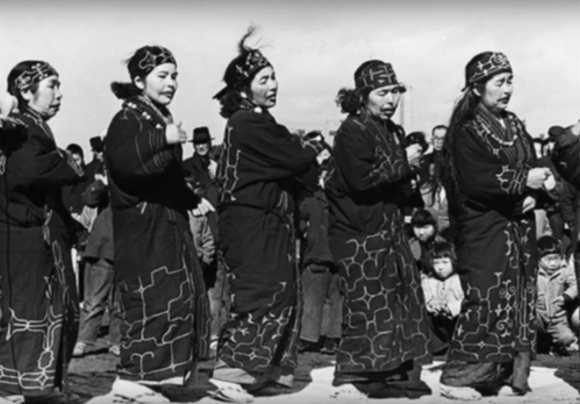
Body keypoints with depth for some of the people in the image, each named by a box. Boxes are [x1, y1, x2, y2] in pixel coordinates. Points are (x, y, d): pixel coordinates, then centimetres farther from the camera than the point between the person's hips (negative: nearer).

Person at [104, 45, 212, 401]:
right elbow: (120, 160, -32)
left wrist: (193, 200, 23)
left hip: (169, 221, 10)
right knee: (152, 297, -10)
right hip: (142, 226, -10)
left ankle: (164, 368, 22)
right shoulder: (129, 119, -12)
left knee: (182, 292, 12)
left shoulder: (162, 118, 15)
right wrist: (161, 139, -38)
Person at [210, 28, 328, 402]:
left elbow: (282, 160, 16)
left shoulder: (254, 121, 16)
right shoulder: (249, 124, -16)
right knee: (262, 295, -11)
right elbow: (291, 158, -16)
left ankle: (266, 371, 19)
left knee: (281, 294, 12)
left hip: (265, 222, 10)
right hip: (252, 223, -10)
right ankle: (230, 372, -8)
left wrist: (305, 150, 0)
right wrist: (315, 150, 2)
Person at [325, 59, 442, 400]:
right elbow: (362, 180, -23)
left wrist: (412, 166, 6)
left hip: (390, 228, 9)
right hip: (360, 234, -9)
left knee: (402, 299, 9)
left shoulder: (394, 132, 14)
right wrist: (403, 163, -16)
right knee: (366, 305, -7)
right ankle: (348, 378, 3)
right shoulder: (352, 132, -12)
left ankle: (397, 373, 19)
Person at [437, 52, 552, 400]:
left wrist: (534, 193, -10)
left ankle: (508, 374, 17)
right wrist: (523, 181, -17)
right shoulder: (467, 132, -10)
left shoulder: (515, 127, 12)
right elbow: (477, 182, -20)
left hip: (520, 229, 7)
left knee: (519, 302, 7)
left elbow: (531, 170, 11)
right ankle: (457, 377, 2)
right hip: (485, 231, -7)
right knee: (488, 302, -8)